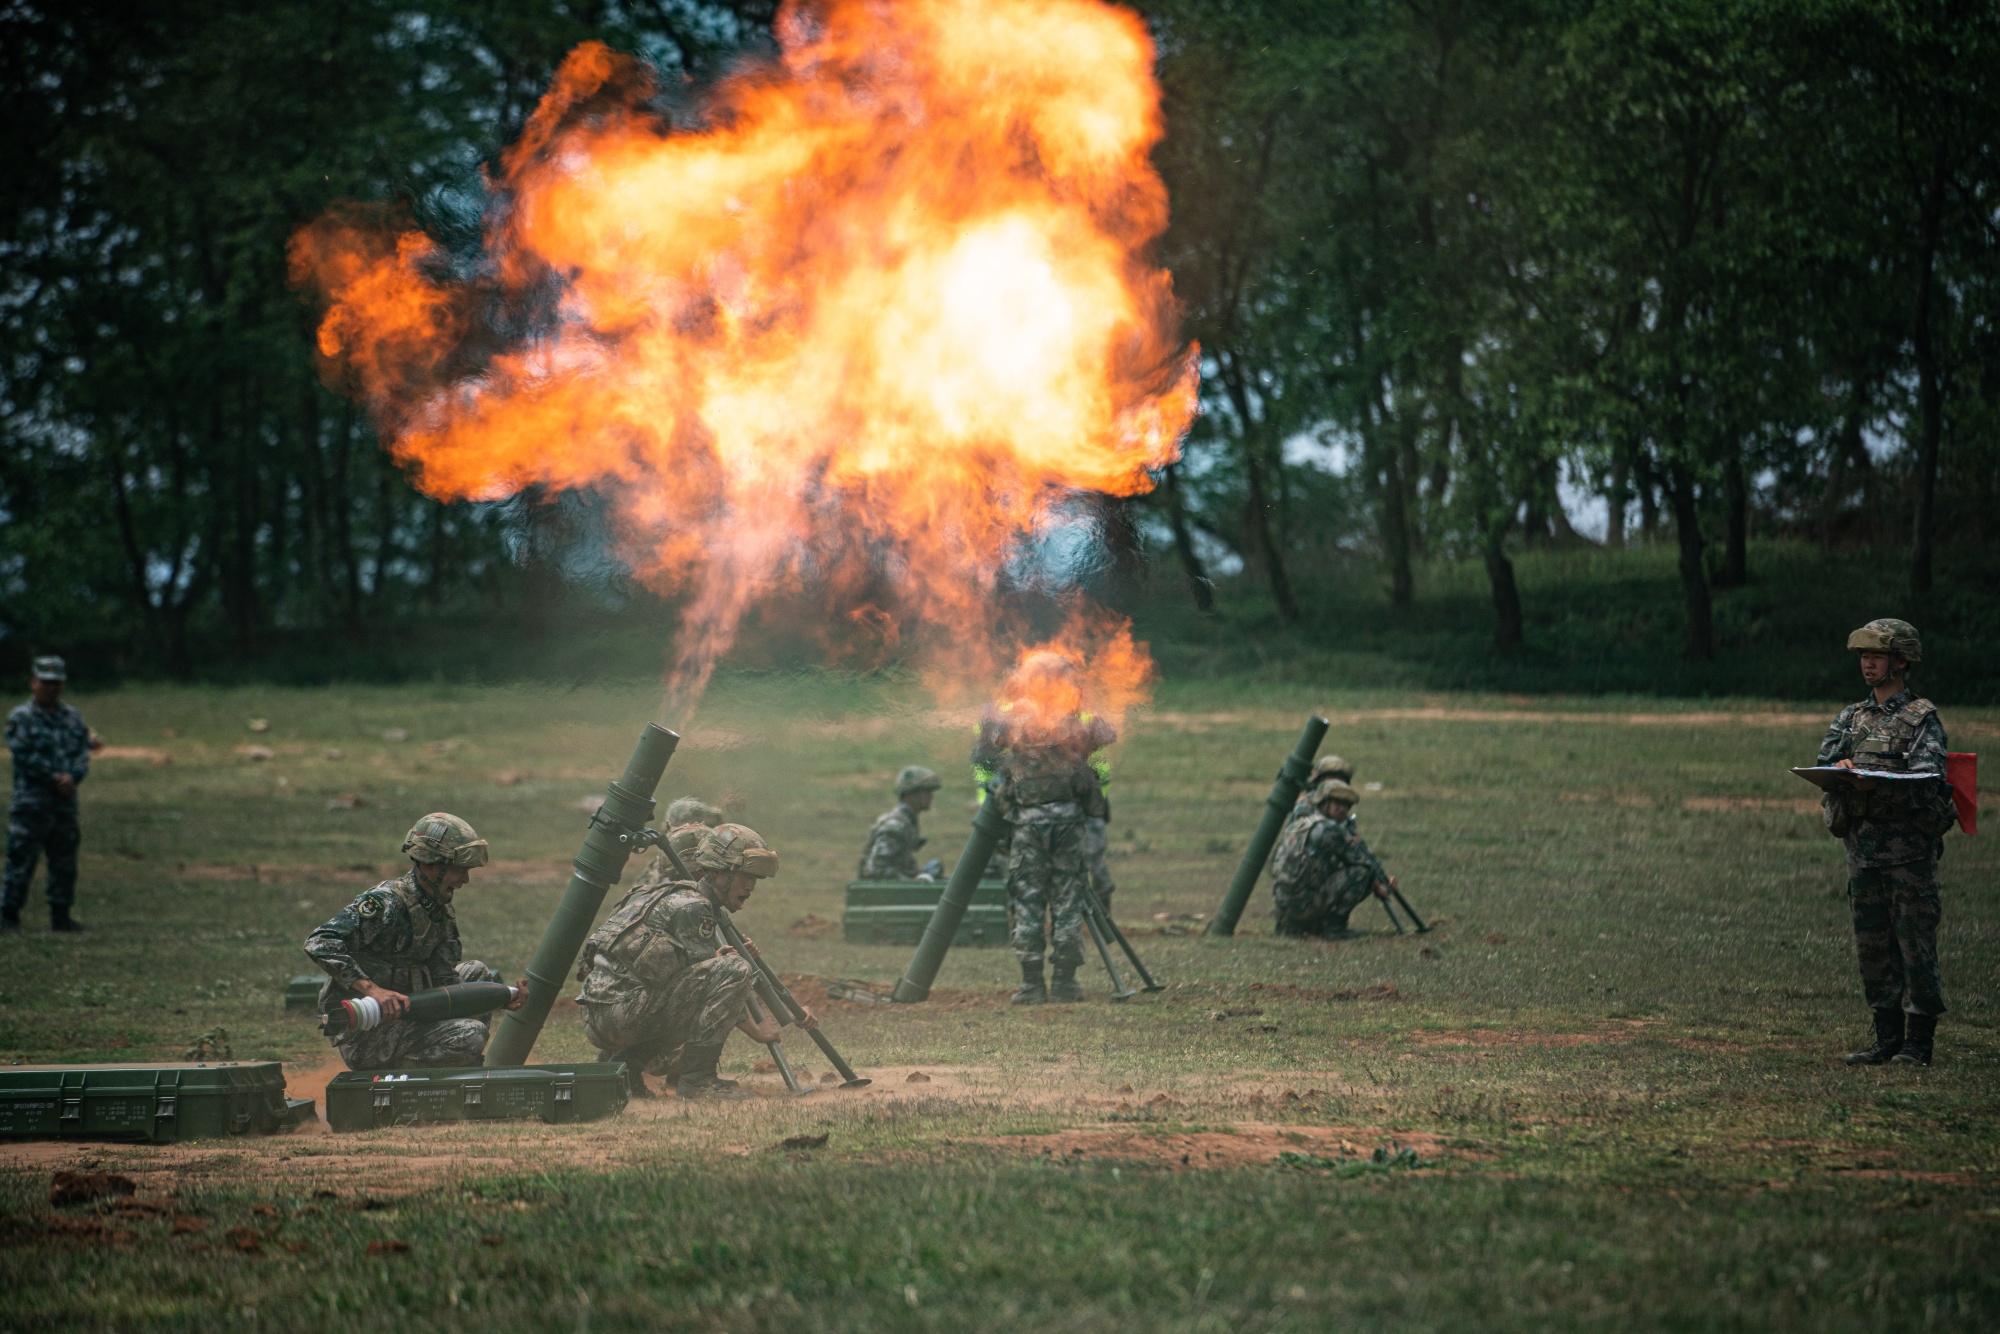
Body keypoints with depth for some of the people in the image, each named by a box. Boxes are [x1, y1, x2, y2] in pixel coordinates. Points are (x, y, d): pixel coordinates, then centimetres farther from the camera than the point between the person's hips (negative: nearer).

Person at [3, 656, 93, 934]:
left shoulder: (73, 718, 12)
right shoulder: (21, 719, -3)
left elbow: (84, 752, 5)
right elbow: (25, 757, -11)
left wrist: (72, 776, -15)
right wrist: (55, 779, -15)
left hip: (65, 802, 5)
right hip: (31, 804, -5)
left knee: (65, 863, 9)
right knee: (21, 861, -5)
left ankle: (61, 915, 18)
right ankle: (9, 915, 0)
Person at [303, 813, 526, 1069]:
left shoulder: (442, 912, 8)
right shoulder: (386, 903, -20)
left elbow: (444, 983, 5)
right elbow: (320, 943, -28)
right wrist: (373, 989, -38)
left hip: (402, 1014, 9)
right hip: (361, 1035, -9)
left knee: (477, 973, 17)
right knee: (468, 1035, -23)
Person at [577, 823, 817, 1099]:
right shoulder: (692, 906, -9)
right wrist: (758, 1031, 0)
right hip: (621, 1011, -10)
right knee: (733, 970, -17)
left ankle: (620, 1062, 14)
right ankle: (697, 1078, -15)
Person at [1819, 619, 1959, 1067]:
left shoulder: (1922, 718, -2)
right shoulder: (1850, 718, 16)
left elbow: (1927, 778, -15)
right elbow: (1822, 767, 8)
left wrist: (1877, 783, -30)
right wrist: (1840, 770, -15)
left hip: (1909, 845, -6)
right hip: (1861, 845, 6)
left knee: (1915, 944, -4)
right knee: (1872, 945, 7)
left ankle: (1919, 1042, 0)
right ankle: (1887, 1038, 14)